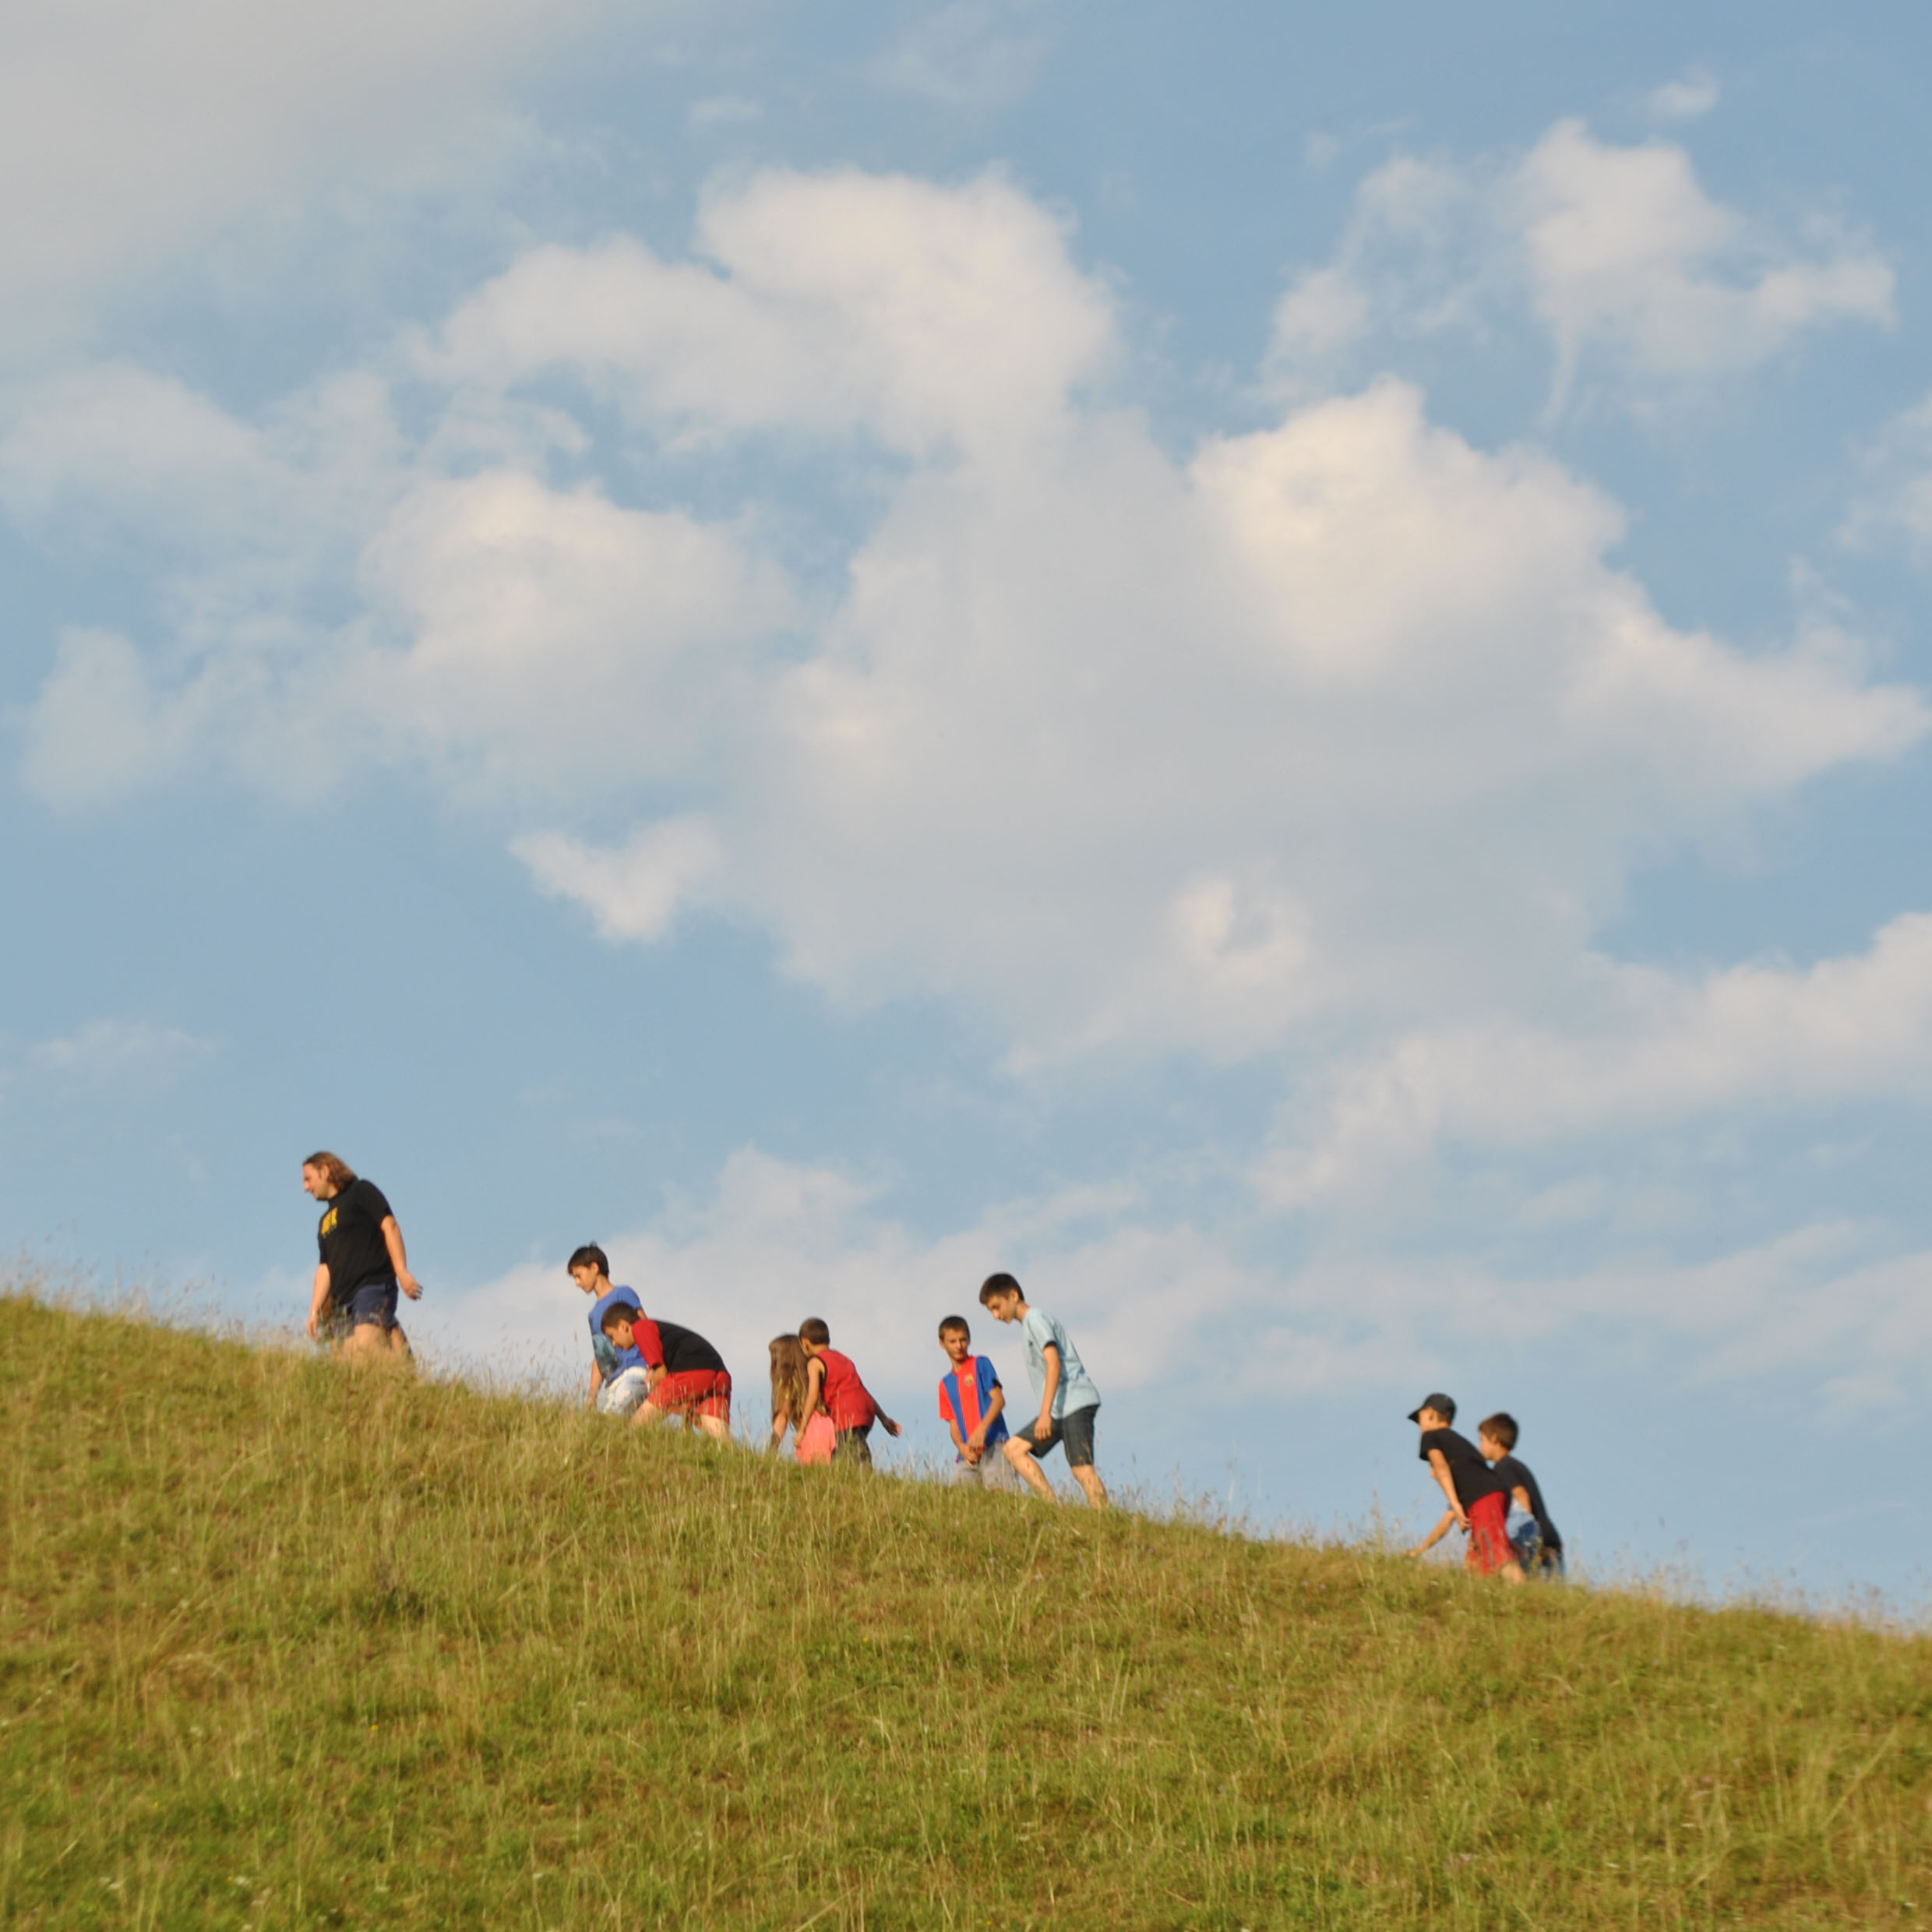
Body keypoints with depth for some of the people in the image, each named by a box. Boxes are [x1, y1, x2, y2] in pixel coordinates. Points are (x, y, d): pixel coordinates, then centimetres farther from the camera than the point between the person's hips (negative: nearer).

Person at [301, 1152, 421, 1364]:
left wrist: (402, 1271, -16)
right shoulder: (325, 1222, 27)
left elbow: (389, 1225, -4)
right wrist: (315, 1310, 10)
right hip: (342, 1302, 7)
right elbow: (325, 1267, 22)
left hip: (373, 1285, -7)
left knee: (365, 1348, -28)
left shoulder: (360, 1191, 8)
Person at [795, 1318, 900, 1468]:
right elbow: (863, 1391, 29)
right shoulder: (844, 1359, 28)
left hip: (847, 1413, -8)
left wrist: (802, 1429, -6)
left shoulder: (815, 1363, 4)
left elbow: (813, 1396, -9)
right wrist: (884, 1418, 30)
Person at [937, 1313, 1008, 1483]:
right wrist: (962, 1447, -6)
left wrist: (982, 1429, -21)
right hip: (968, 1454, 5)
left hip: (992, 1445, -5)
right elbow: (953, 1424, 16)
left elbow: (999, 1400, -5)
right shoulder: (945, 1384, 21)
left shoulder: (981, 1364, 7)